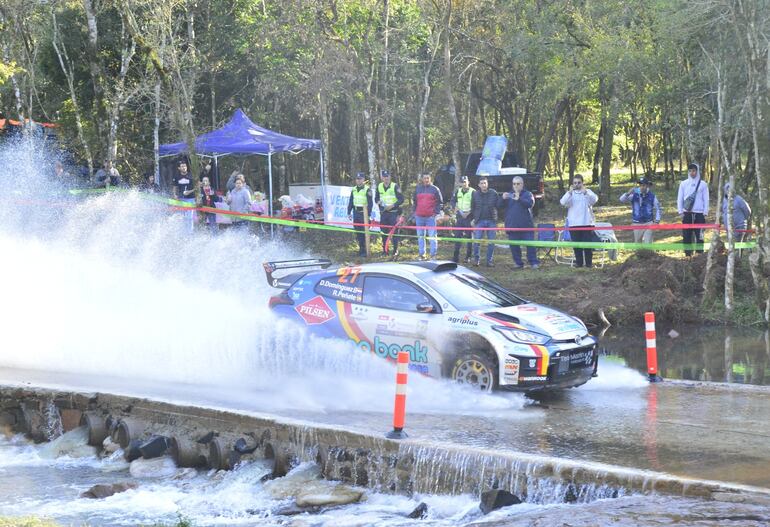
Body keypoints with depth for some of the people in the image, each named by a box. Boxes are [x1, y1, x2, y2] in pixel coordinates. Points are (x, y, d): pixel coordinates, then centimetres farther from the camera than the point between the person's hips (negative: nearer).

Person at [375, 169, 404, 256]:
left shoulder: (395, 186, -7)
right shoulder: (379, 186, 8)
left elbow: (401, 199, -8)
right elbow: (376, 198, 19)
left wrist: (392, 205, -19)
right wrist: (378, 201, -5)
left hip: (393, 212, -5)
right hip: (383, 213, 5)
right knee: (384, 232, 7)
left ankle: (395, 251, -2)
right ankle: (384, 250, 17)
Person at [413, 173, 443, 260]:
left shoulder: (435, 189, 2)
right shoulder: (418, 189, 12)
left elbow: (440, 202, 4)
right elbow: (415, 202, 19)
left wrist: (436, 212, -5)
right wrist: (414, 212, 12)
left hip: (431, 217, -4)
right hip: (419, 217, 4)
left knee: (432, 236, -5)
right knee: (420, 236, 8)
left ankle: (433, 254, -1)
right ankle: (421, 254, 15)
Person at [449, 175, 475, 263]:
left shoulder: (473, 192, -6)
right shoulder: (458, 191, 10)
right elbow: (452, 201, 17)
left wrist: (469, 213, -18)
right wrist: (455, 206, -4)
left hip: (469, 217, -5)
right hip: (460, 217, 5)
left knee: (469, 237, 2)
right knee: (457, 236, 3)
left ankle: (468, 257, 8)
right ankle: (456, 257, 6)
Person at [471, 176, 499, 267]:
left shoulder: (494, 193, -1)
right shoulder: (475, 195, 3)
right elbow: (472, 208, 10)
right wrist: (473, 219, 3)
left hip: (491, 221, 0)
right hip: (479, 221, 0)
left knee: (491, 242, 3)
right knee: (477, 241, -5)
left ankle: (489, 261, 12)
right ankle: (476, 259, 8)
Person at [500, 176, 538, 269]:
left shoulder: (527, 194, 7)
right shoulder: (509, 195, 17)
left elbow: (530, 203, -14)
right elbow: (500, 205, 5)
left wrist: (519, 199, -28)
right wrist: (503, 198, -17)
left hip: (526, 226, -3)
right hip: (512, 225, 3)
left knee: (530, 244, -6)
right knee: (514, 246, 2)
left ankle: (533, 262, 1)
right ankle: (518, 263, 10)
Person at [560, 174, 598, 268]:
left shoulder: (588, 192, 7)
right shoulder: (570, 193, 8)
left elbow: (594, 199, -13)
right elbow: (563, 202, -10)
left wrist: (585, 192, -29)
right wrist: (569, 192, -24)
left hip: (587, 222, -1)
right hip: (574, 223, 1)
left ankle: (589, 262, 5)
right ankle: (579, 262, 11)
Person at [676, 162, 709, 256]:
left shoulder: (703, 184, 4)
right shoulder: (683, 184, 8)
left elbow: (706, 199, 4)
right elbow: (679, 198, 9)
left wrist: (705, 212, -3)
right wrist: (680, 211, 1)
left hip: (699, 213, -2)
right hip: (687, 213, 2)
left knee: (699, 235, -3)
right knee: (686, 235, 1)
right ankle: (687, 254, 7)